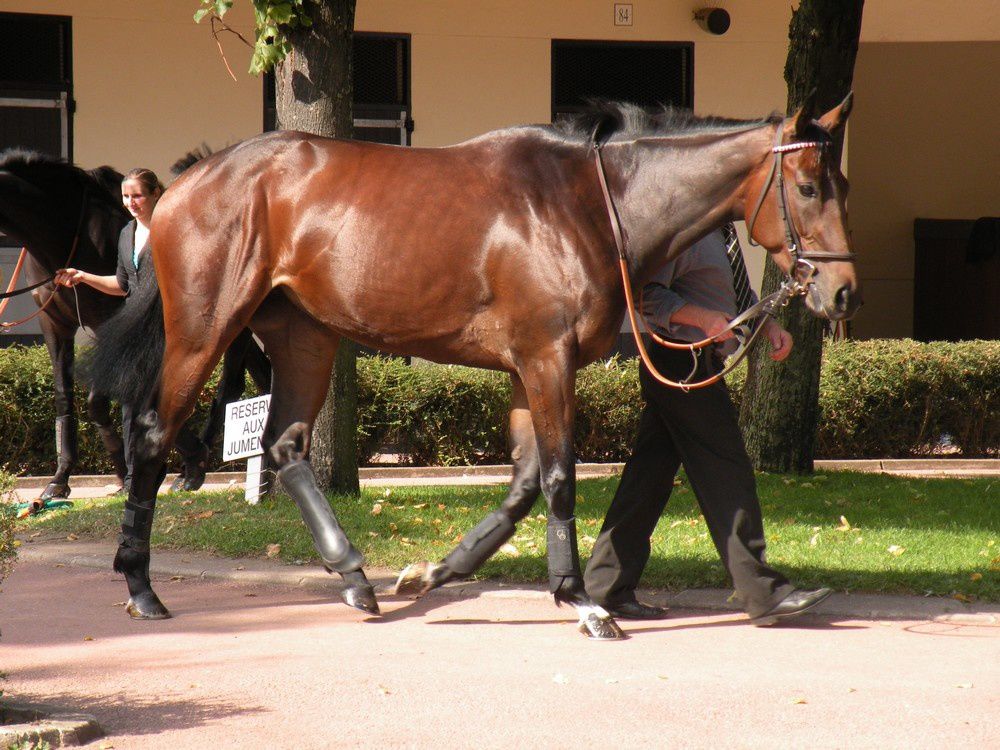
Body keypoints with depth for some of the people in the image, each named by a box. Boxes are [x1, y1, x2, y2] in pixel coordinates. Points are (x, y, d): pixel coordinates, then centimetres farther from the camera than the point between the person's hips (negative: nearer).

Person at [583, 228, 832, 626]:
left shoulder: (713, 231, 19)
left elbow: (736, 292, 29)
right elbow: (650, 295, -23)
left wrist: (769, 324, 14)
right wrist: (704, 318, -33)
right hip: (684, 364, -10)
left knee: (650, 478, 9)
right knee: (727, 475, -8)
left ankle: (608, 588, 11)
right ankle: (764, 594, -7)